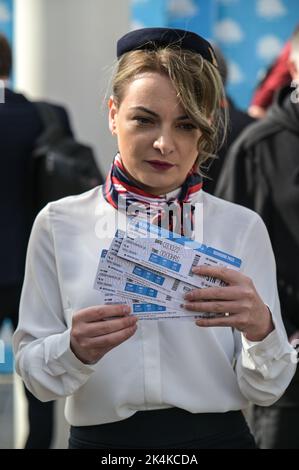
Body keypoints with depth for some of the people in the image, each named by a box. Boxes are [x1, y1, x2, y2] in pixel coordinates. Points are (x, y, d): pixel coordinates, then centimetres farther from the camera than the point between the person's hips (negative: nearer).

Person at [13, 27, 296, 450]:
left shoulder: (243, 228, -5)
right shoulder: (60, 224, -5)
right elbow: (34, 372, -4)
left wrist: (260, 328, -26)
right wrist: (74, 350, -24)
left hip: (216, 435, 0)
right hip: (102, 438, 0)